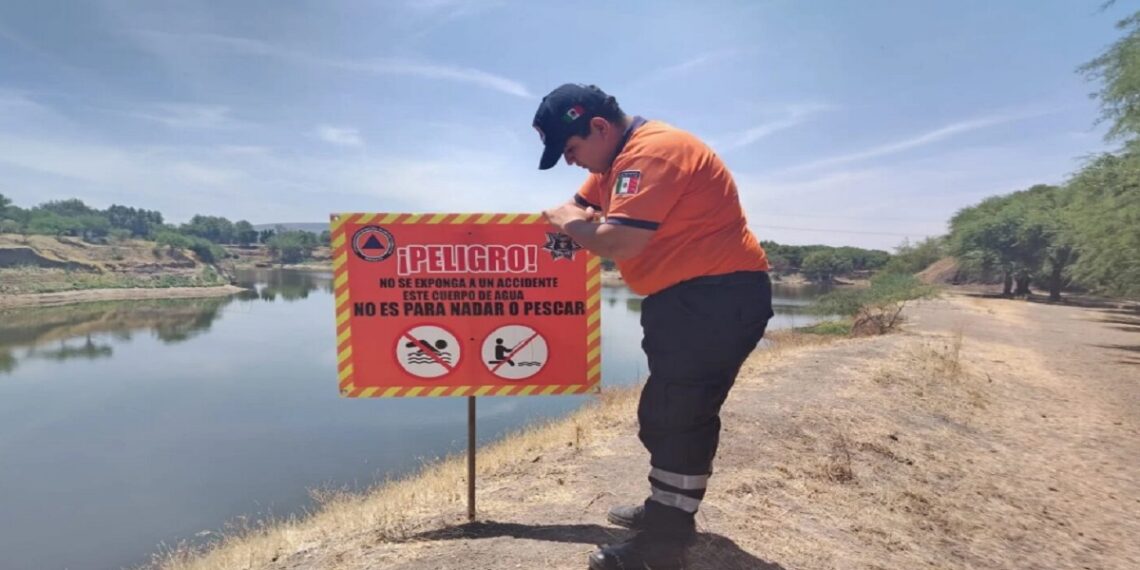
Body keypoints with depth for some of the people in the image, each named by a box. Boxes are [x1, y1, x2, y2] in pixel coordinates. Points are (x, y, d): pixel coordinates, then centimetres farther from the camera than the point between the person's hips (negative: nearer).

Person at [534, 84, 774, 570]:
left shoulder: (651, 151, -20)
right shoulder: (620, 157, 15)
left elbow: (618, 242, -28)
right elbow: (579, 210, 17)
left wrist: (567, 223, -11)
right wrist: (574, 221, -3)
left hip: (719, 296, -11)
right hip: (690, 297, 11)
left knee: (676, 415, -7)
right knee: (674, 412, 18)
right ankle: (666, 511, 32)